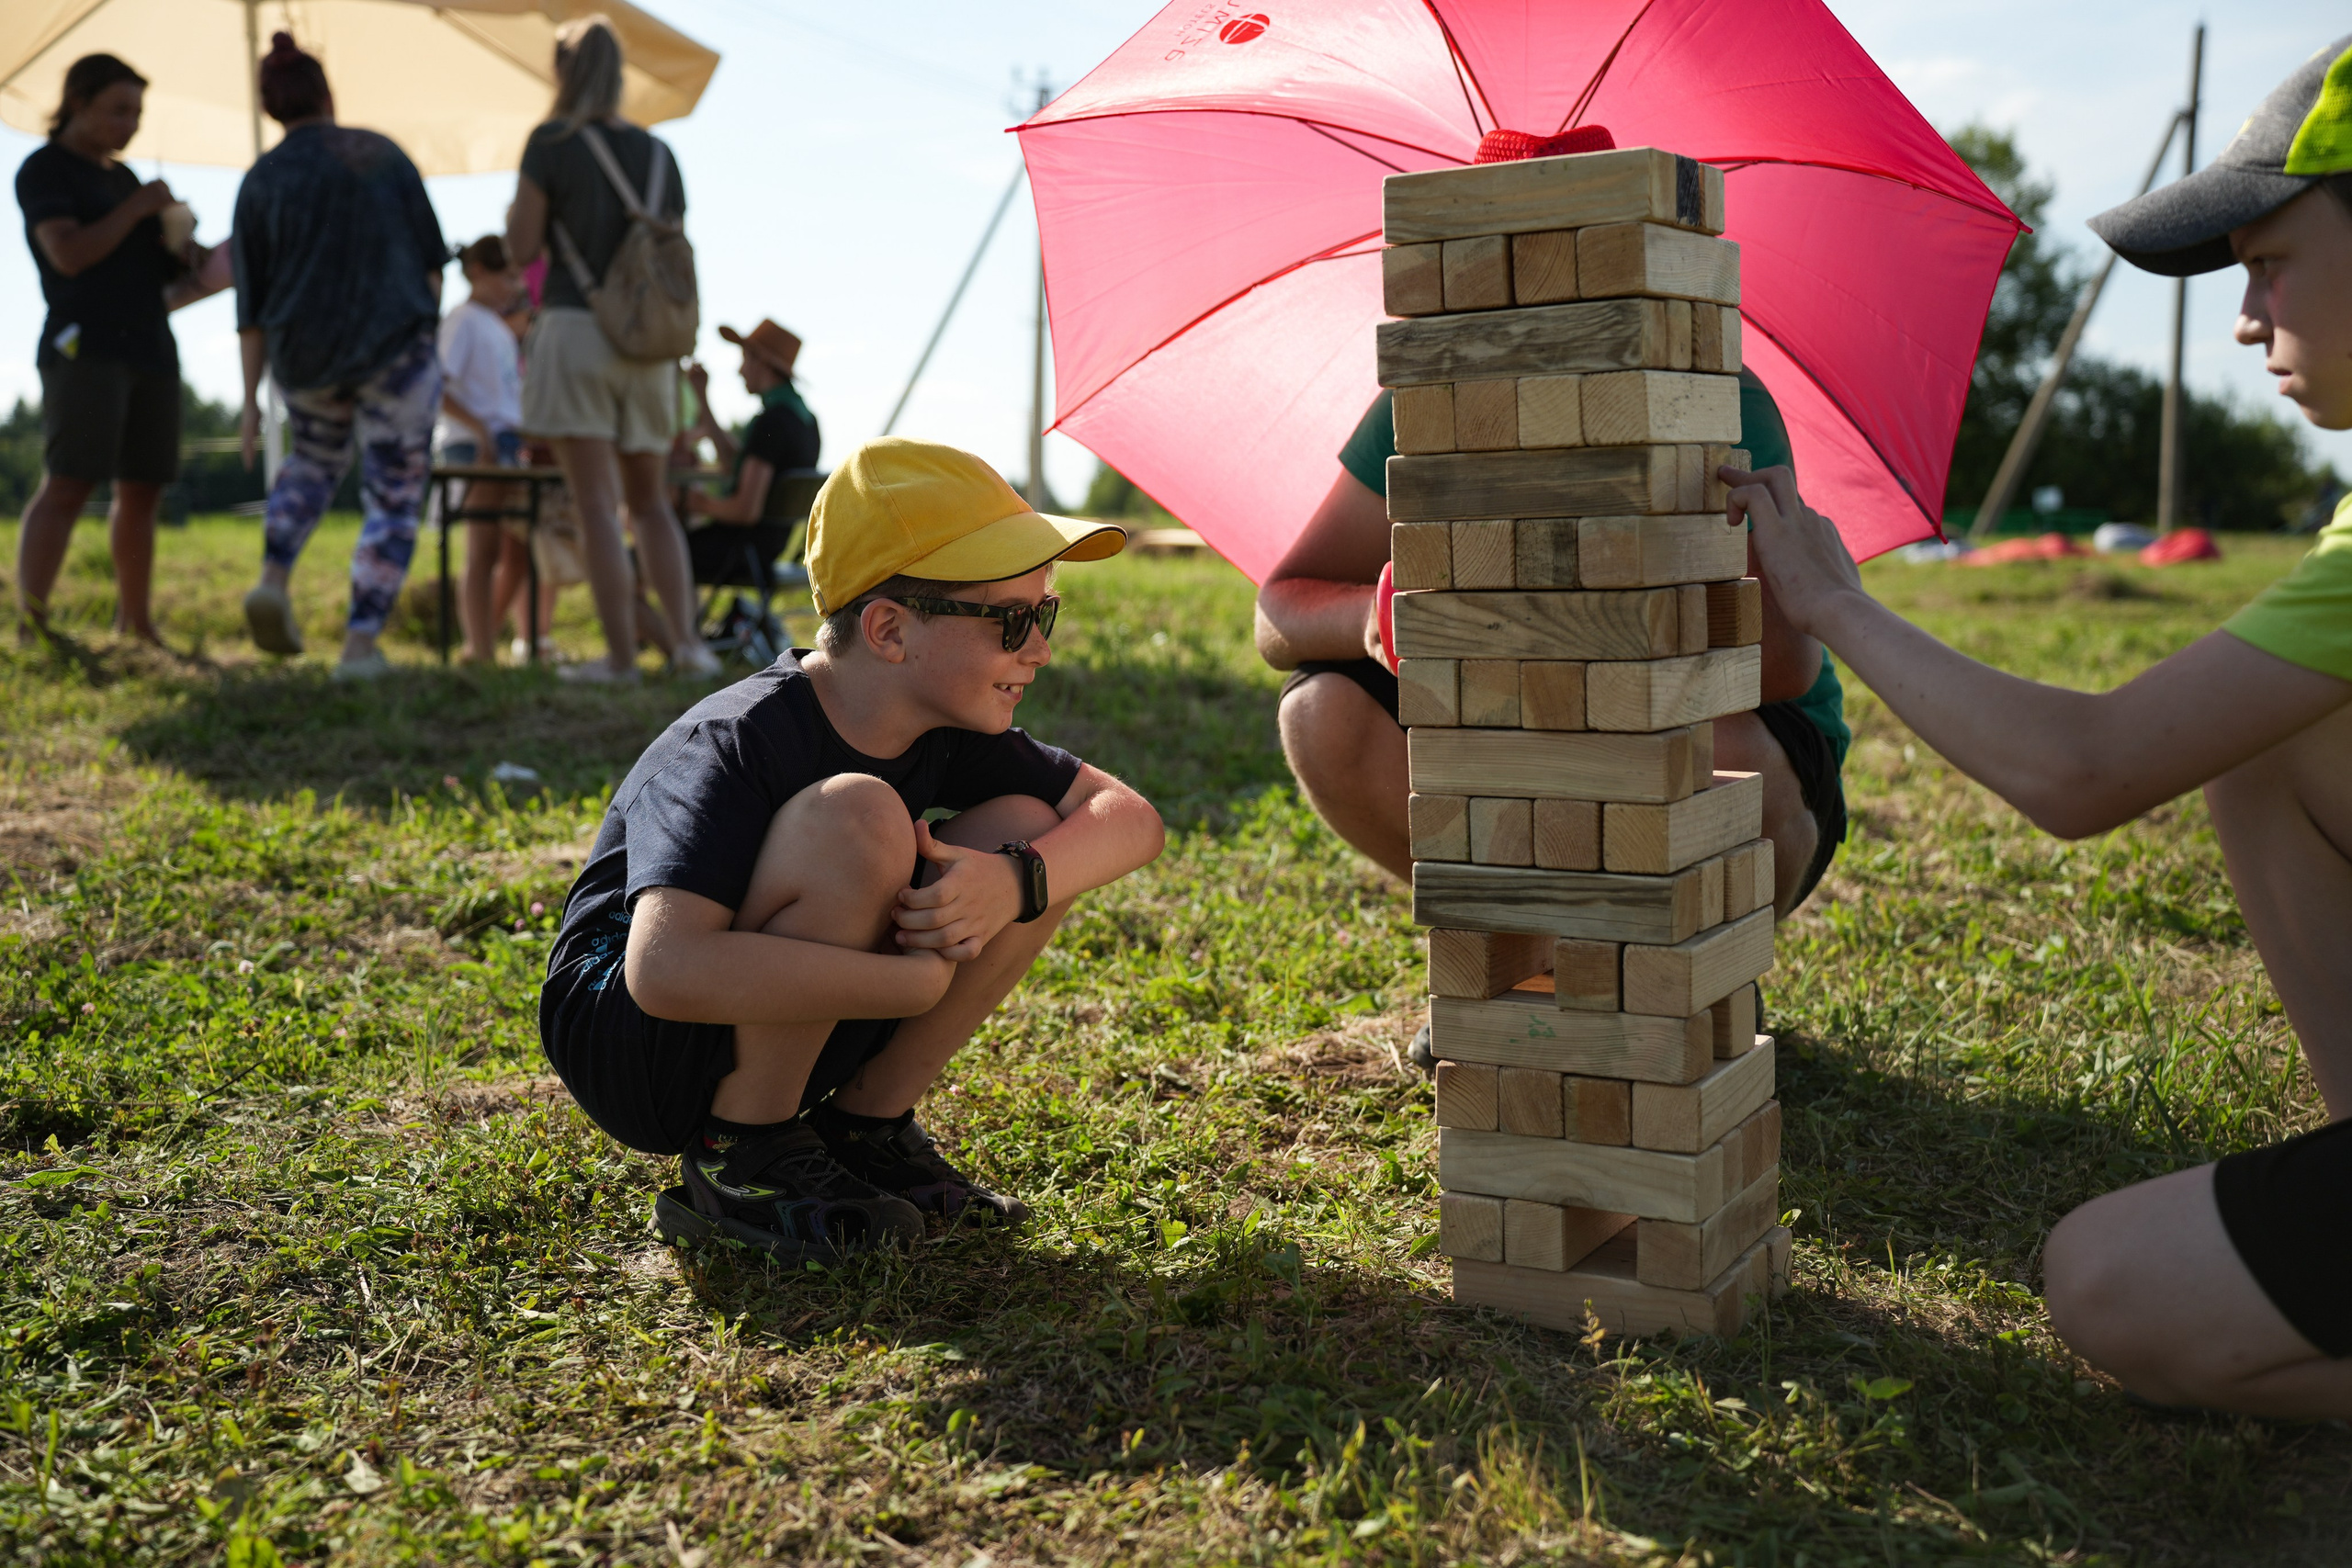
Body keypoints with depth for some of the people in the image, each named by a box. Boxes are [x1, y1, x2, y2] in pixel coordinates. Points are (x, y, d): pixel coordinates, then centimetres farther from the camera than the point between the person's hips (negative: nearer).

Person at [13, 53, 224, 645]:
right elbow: (70, 255, -15)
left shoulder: (122, 178, 21)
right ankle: (29, 630, -19)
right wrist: (139, 206, -10)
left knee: (141, 492, 7)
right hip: (85, 347, -7)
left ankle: (137, 629, 14)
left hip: (149, 351, 8)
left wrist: (186, 253, 4)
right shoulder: (44, 170, -1)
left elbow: (152, 261, 26)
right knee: (66, 487, -16)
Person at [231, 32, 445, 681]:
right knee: (392, 500, 5)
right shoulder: (383, 154, 2)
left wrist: (251, 399, 5)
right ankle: (361, 645, -4)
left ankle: (273, 580, 11)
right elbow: (431, 258, 2)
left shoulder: (262, 181, 2)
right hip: (395, 347, -2)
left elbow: (251, 306, 1)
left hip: (305, 358, 3)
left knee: (314, 457, 30)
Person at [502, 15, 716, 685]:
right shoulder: (659, 154, 10)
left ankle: (621, 656, -5)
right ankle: (685, 640, 2)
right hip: (646, 342, 5)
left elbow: (521, 246, -4)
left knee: (597, 502, -3)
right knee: (649, 498, 13)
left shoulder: (553, 142, -4)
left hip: (574, 327, -5)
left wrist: (516, 208, 14)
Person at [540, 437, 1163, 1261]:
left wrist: (1016, 882, -27)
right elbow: (667, 969, -40)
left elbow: (1129, 814, -5)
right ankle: (739, 1163, -15)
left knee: (1031, 831, -9)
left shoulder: (947, 731, -5)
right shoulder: (737, 745, -27)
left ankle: (865, 1124, 2)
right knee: (858, 817, -33)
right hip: (619, 1034, -7)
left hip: (778, 1033, 7)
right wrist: (921, 982, -35)